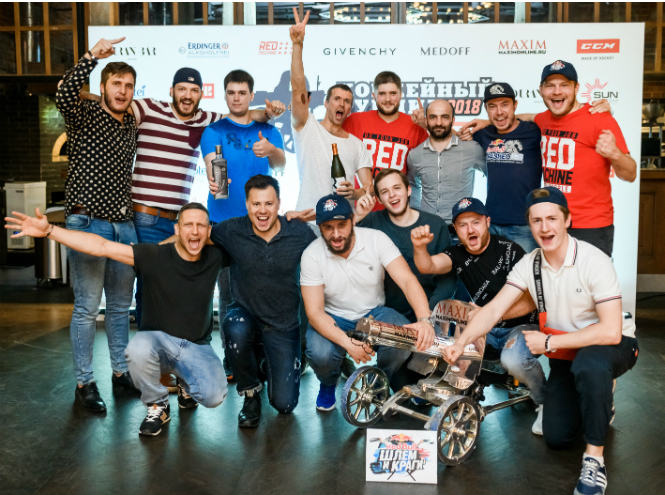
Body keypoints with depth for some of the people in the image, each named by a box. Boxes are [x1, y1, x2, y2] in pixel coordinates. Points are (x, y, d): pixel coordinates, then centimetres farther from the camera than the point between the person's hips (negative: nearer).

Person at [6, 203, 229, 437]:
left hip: (196, 347, 1)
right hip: (158, 339, -1)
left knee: (214, 396, -25)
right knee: (138, 351, -38)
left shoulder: (214, 257, -7)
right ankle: (157, 406, -5)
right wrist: (48, 231, -19)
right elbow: (102, 246, -15)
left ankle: (186, 384, 15)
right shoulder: (155, 256, -13)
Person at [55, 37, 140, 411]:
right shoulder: (84, 117, -3)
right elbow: (64, 96, -26)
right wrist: (92, 57, -29)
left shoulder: (134, 129, 14)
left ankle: (121, 371, 27)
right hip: (88, 222, -6)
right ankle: (84, 383, 9)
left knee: (121, 305, 13)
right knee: (87, 307, -3)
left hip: (124, 225, 6)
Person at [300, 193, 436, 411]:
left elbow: (408, 280, -23)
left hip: (374, 313, 1)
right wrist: (348, 343, -35)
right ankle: (328, 385, 9)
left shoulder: (377, 239, -15)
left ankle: (384, 380, 7)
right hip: (333, 320, -1)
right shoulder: (311, 255, -16)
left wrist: (424, 320, -42)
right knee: (320, 354, -32)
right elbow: (314, 312, -19)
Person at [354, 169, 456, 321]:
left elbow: (447, 276, 2)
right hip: (386, 310, 0)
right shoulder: (373, 221, 2)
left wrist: (430, 310, -12)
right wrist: (356, 217, -20)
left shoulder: (436, 224, 3)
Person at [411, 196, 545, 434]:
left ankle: (545, 402, -2)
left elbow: (530, 302, -15)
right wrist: (420, 247, -39)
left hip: (521, 325, -4)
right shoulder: (458, 254, 2)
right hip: (485, 329, 5)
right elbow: (428, 266, -17)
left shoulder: (510, 250, -11)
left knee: (513, 359, -34)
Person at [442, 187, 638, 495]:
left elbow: (610, 331, -31)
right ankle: (598, 405, 32)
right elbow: (493, 310, -15)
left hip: (614, 345, -5)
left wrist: (548, 342, -27)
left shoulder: (594, 262, -24)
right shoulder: (529, 264, -8)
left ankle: (594, 457, -21)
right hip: (566, 353, 5)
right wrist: (461, 343, -32)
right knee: (556, 437, 0)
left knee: (588, 364, -41)